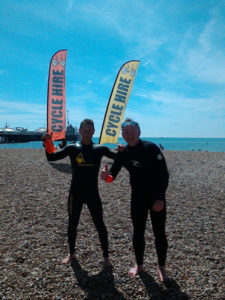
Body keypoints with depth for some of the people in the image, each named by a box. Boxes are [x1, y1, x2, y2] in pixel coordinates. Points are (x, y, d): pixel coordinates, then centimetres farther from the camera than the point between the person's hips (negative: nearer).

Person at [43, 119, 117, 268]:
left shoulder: (100, 149, -2)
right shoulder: (72, 148, -1)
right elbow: (51, 157, -4)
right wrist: (48, 143, -20)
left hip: (93, 194, -1)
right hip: (75, 193, 1)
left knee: (100, 225, 5)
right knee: (72, 225, 15)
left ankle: (106, 257, 23)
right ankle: (71, 253, 38)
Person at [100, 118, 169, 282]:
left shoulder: (151, 148, -16)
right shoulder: (123, 153, -3)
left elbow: (164, 174, -15)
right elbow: (113, 174, -1)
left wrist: (160, 199, -19)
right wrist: (106, 175, -26)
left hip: (157, 198, -3)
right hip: (137, 198, 4)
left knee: (159, 233, 7)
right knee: (138, 233, 13)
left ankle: (162, 267, 30)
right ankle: (139, 265, 36)